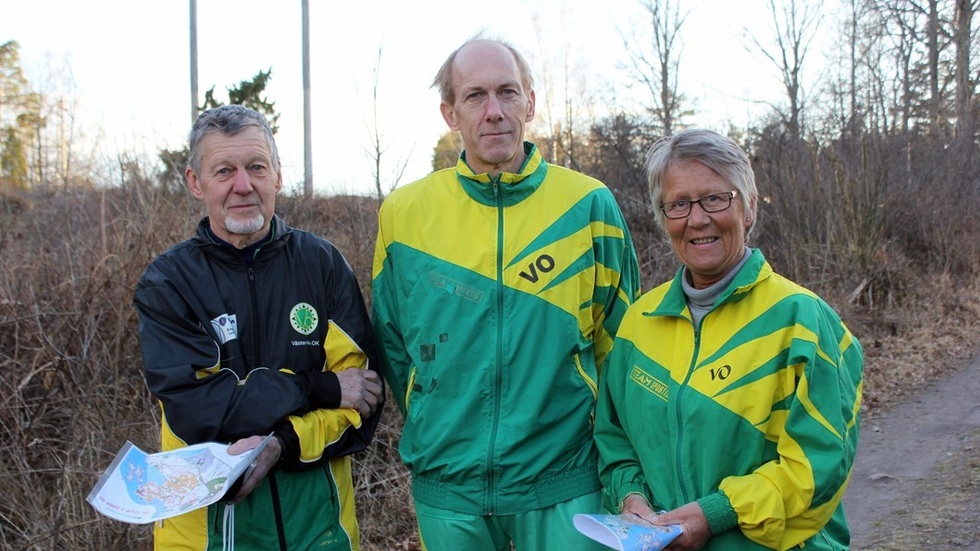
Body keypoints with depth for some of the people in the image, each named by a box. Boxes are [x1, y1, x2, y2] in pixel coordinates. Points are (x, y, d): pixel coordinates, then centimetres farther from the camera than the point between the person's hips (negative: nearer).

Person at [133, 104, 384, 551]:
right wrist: (319, 389, -18)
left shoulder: (321, 263, -3)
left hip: (317, 513, 1)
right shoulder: (167, 283, -6)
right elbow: (192, 406, -16)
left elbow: (364, 389, -8)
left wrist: (281, 445, -23)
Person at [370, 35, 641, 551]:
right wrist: (436, 426, 11)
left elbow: (619, 341, 6)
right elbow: (392, 342, 11)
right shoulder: (403, 212, 0)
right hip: (446, 486, 1)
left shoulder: (589, 204, -3)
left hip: (563, 486, -1)